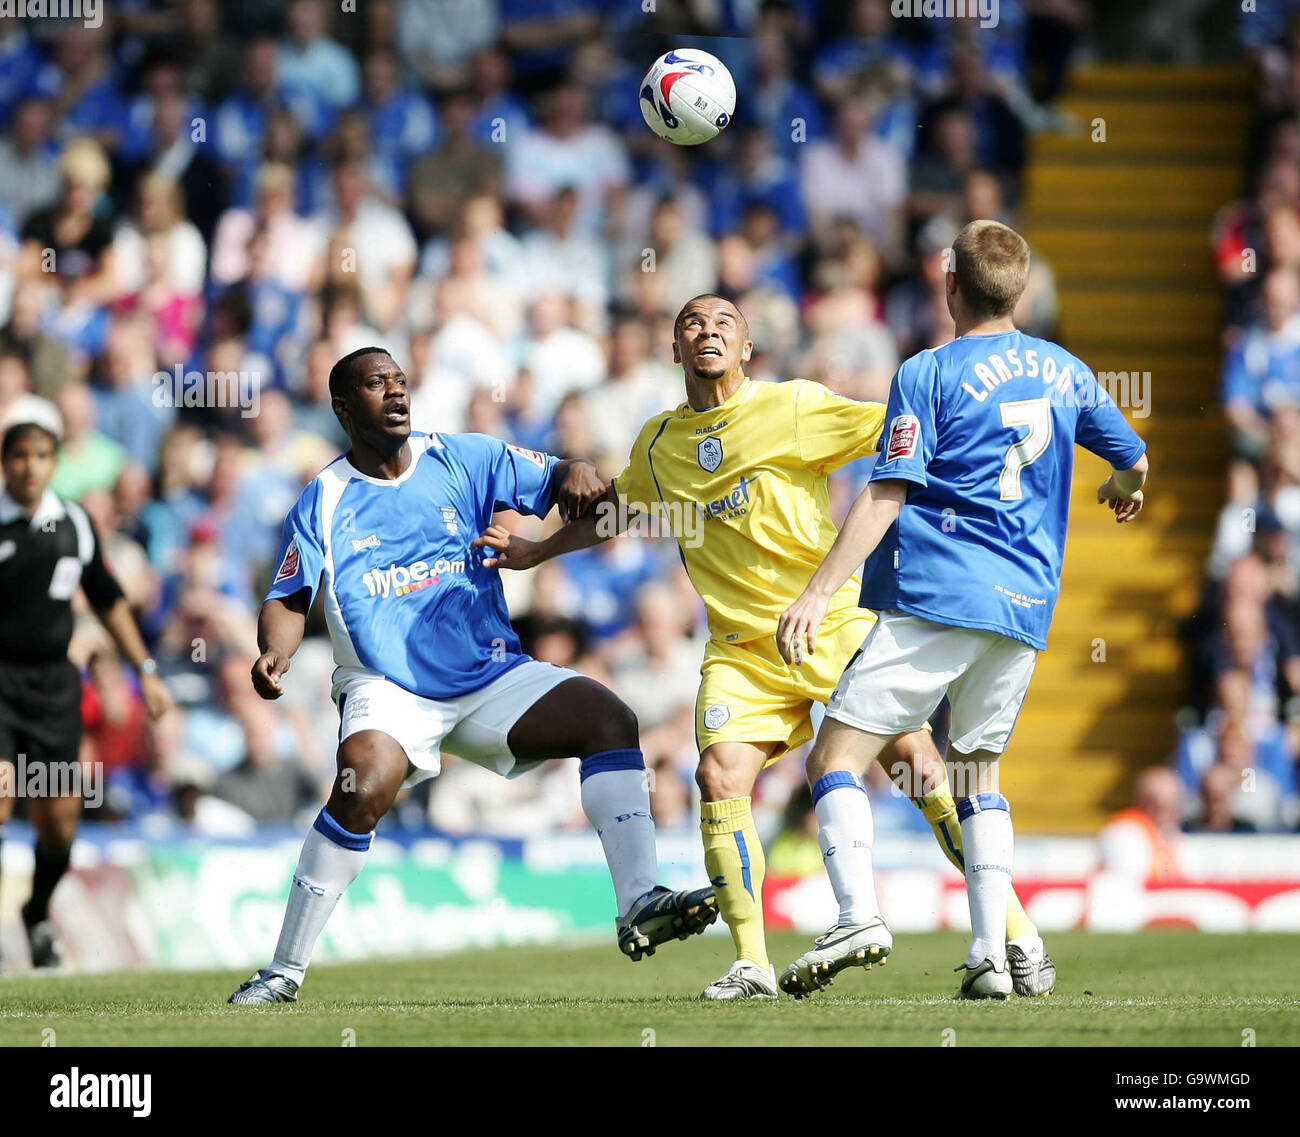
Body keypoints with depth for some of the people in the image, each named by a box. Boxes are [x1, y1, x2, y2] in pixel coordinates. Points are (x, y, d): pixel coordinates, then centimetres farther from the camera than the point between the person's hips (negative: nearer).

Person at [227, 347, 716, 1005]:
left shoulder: (463, 460, 8)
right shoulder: (324, 502, 3)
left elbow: (558, 479, 10)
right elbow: (289, 602, 1)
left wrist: (578, 477, -14)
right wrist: (274, 653, -20)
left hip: (492, 675, 3)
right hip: (387, 690, -3)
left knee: (609, 720, -19)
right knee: (364, 785, -33)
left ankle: (639, 905, -21)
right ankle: (284, 972, -23)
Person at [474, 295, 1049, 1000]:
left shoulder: (791, 407, -5)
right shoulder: (658, 444, 9)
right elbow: (618, 509, 31)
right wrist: (535, 552, 31)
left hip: (834, 621, -3)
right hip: (742, 647, 4)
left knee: (916, 760, -11)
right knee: (720, 777, -15)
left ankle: (1012, 923, -1)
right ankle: (751, 963, -9)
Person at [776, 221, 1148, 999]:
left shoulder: (929, 375, -3)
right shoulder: (1065, 372, 14)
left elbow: (887, 496, -10)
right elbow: (1136, 461, 28)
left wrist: (820, 592, -12)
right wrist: (1124, 490, 52)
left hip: (937, 595, -6)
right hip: (1027, 608, 6)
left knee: (838, 758, -5)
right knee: (979, 773, 18)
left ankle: (859, 916, -24)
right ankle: (994, 954, 6)